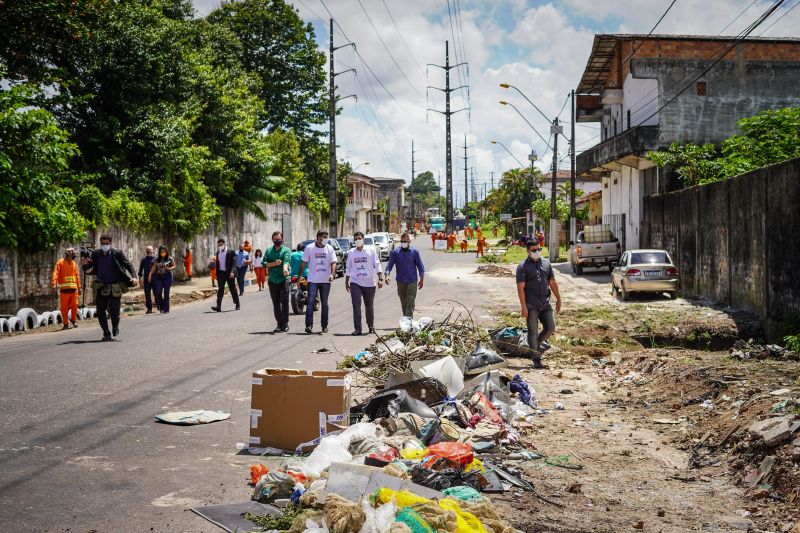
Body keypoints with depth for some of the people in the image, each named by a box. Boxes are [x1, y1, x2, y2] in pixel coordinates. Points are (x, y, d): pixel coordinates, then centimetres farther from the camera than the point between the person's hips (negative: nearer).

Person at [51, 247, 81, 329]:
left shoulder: (74, 263, 14)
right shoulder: (60, 262, 1)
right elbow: (55, 274, -7)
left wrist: (79, 287, 16)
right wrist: (54, 284, -20)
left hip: (73, 288, 3)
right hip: (64, 289, -3)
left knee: (74, 305, 1)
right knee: (64, 307, -1)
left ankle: (74, 320, 20)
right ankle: (66, 323, 7)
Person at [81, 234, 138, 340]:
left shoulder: (117, 253, -5)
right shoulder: (95, 254, 3)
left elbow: (128, 265, -5)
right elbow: (88, 270, 7)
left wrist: (134, 277, -22)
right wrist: (84, 264, -16)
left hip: (115, 288, -3)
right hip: (101, 288, 3)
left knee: (114, 311, -7)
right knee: (100, 311, -2)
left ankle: (115, 326, 25)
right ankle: (106, 333, 13)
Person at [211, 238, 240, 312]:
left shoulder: (231, 252, -4)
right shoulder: (218, 253, 13)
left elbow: (234, 262, -11)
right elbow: (217, 263, 18)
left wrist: (232, 272, -23)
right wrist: (217, 274, 14)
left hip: (229, 273, -4)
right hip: (221, 273, 4)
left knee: (233, 289, 5)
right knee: (220, 289, -6)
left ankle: (237, 305, 17)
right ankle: (218, 306, -13)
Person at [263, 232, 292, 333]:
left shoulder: (286, 250, 2)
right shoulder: (268, 251, 15)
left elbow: (286, 261, -17)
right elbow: (264, 263, 4)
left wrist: (285, 269, -38)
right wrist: (274, 264, -12)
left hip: (284, 280, -4)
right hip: (272, 280, 4)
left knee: (284, 302, -7)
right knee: (276, 303, 6)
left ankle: (285, 324, -1)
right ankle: (279, 323, 15)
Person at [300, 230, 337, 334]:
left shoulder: (329, 248, 5)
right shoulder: (309, 248, 0)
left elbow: (333, 262, 0)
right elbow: (304, 263, 4)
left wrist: (332, 274, -17)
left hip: (326, 280, 2)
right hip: (313, 280, -2)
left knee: (324, 304, 9)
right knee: (311, 302, -12)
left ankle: (324, 326, 17)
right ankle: (309, 325, -13)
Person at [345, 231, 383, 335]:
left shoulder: (371, 251, 1)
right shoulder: (351, 253, 6)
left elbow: (377, 265, -1)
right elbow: (348, 268, 13)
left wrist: (380, 279, -9)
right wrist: (346, 282, 14)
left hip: (369, 283, -1)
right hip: (355, 283, 1)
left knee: (369, 306, 10)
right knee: (356, 306, -8)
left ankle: (371, 326, 27)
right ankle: (357, 329, -7)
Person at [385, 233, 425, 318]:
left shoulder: (414, 252, -1)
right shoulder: (395, 252, 1)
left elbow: (420, 266, 4)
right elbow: (389, 265, -1)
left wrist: (422, 279, 0)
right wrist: (387, 275, -17)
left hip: (412, 281, -2)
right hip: (400, 281, 2)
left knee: (410, 303, -10)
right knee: (403, 303, 11)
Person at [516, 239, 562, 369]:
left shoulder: (546, 263, 10)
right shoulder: (523, 266, -6)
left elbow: (552, 283, 16)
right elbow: (520, 288, -10)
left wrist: (558, 299, 15)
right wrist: (524, 307, -16)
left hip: (545, 304, 5)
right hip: (531, 305, -5)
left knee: (550, 328, 6)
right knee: (533, 331, 1)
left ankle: (538, 342, 34)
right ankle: (536, 358, 9)